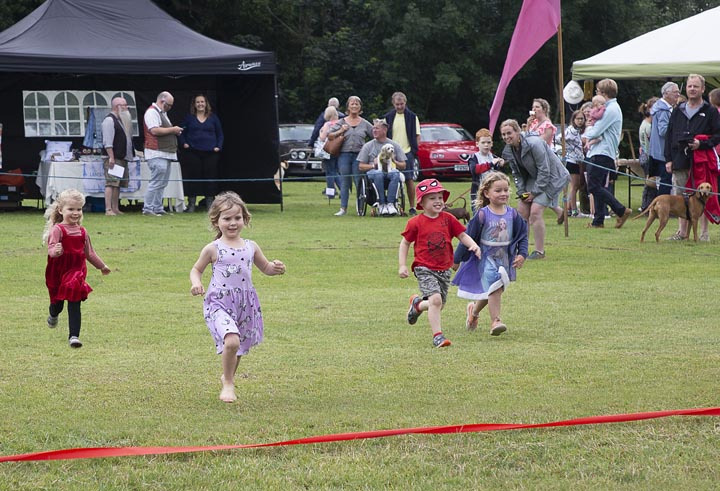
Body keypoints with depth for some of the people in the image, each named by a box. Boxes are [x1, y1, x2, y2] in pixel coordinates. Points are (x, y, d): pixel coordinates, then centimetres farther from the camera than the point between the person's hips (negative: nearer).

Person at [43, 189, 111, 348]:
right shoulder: (57, 229, -11)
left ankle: (74, 336, -7)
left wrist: (102, 266, 29)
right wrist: (55, 251, -46)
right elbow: (51, 248, -22)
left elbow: (89, 252, 21)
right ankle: (53, 315, 52)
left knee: (74, 305, -6)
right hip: (58, 273, -3)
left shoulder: (82, 232, 8)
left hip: (76, 272, 3)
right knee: (57, 302, 16)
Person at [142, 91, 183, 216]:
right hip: (157, 153, -10)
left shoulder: (162, 113, 23)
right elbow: (154, 130, -21)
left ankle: (158, 208, 12)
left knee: (162, 183, 10)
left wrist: (175, 131, 11)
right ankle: (148, 209, -10)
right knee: (156, 182, -12)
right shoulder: (152, 112, -10)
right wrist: (172, 130, -13)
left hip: (166, 154, 10)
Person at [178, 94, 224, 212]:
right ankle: (191, 204, 2)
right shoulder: (189, 118, 8)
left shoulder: (213, 118, 10)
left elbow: (220, 134, 13)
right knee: (193, 177, -4)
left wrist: (218, 146, 0)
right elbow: (181, 133, 12)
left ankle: (210, 203, 7)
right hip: (193, 153, -1)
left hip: (210, 153, 1)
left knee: (210, 177, -1)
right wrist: (184, 143, -4)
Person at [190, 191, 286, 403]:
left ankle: (228, 376, 47)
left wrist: (275, 268, -1)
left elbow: (265, 268, 21)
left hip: (245, 304, 5)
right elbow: (196, 269, 10)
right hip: (220, 303, -5)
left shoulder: (251, 247, 7)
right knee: (231, 341, -26)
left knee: (239, 348, 16)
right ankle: (228, 385, -7)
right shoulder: (213, 249, -3)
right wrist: (196, 283, -10)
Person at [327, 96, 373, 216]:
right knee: (344, 182, 2)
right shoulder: (341, 122, 10)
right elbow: (329, 136, 7)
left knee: (359, 182, -3)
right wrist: (340, 131, -7)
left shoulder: (364, 123, 9)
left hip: (359, 155, -1)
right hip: (344, 155, 1)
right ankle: (343, 208, 6)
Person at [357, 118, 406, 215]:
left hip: (390, 170, 1)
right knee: (378, 174, -39)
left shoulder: (394, 145, 18)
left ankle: (390, 203, -38)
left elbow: (403, 166, 15)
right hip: (373, 171, -1)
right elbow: (361, 166, 10)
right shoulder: (368, 146, 16)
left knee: (395, 174, -37)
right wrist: (373, 165, -6)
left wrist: (394, 162, -5)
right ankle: (381, 204, -34)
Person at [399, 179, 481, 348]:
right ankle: (437, 336, -17)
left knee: (438, 305, 13)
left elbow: (462, 235, 5)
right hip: (425, 269, -5)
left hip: (444, 270, 5)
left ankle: (417, 305, 46)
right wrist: (402, 266, -4)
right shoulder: (416, 223, -6)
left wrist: (473, 245, -15)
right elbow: (405, 243, 3)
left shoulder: (448, 219, 2)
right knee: (435, 299, -23)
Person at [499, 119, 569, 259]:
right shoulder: (509, 150, -3)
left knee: (535, 211, -19)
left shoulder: (534, 144, -28)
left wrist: (534, 192, -21)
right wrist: (521, 192, -6)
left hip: (551, 177, -8)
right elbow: (517, 174, 8)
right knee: (522, 212, 2)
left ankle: (540, 251, -12)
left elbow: (544, 170, -24)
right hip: (533, 178, 8)